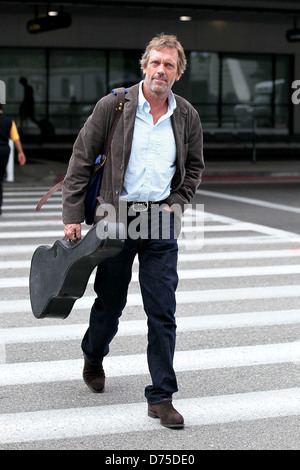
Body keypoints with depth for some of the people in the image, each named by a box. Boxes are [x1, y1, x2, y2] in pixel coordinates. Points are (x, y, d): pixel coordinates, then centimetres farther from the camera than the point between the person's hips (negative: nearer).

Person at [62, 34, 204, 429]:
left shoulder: (187, 116, 4)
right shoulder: (113, 106, -5)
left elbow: (194, 167, 17)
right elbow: (81, 160, -3)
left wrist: (175, 204, 2)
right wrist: (73, 216, -6)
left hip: (161, 223, 2)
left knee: (163, 313, -1)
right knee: (110, 300, 13)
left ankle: (161, 397, 7)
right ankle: (93, 356, 44)